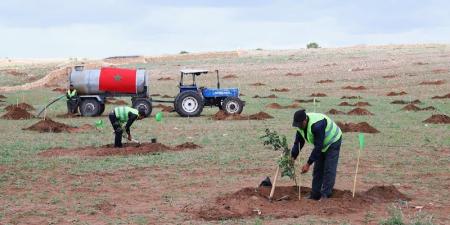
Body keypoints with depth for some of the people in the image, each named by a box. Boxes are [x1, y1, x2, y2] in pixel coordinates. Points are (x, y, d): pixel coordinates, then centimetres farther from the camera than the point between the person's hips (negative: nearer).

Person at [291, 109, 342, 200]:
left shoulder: (317, 125, -39)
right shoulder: (300, 125, -14)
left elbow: (318, 147, -36)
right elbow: (298, 142, -5)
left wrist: (308, 164, -33)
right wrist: (292, 158, -16)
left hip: (332, 142, -8)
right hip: (321, 145, 8)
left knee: (329, 169, -13)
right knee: (317, 169, 6)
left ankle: (325, 195, -11)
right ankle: (314, 195, 10)